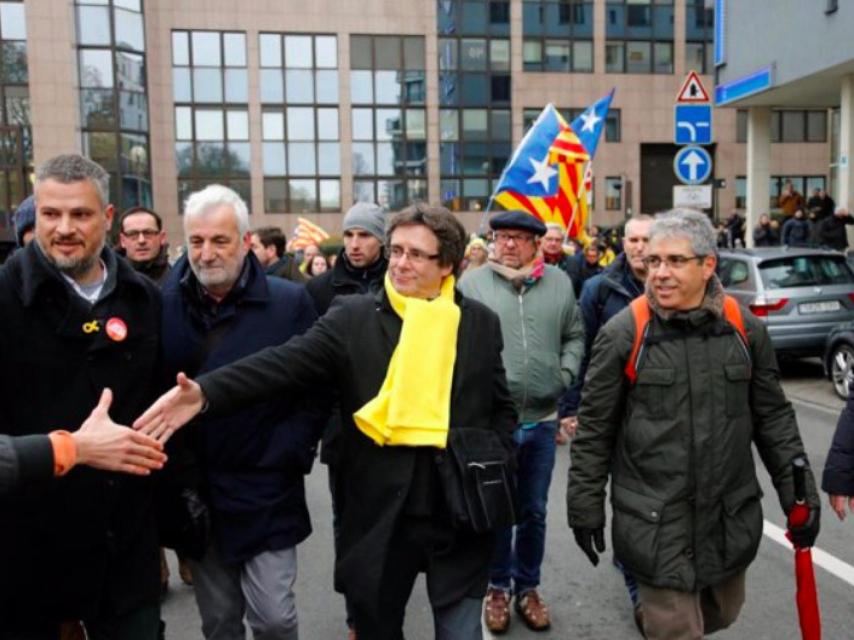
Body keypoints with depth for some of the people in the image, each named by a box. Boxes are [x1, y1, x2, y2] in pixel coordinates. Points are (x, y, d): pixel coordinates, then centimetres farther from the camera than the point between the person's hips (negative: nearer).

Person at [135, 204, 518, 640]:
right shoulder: (353, 316, -4)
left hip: (461, 511, 1)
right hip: (380, 515, 0)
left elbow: (503, 407, 10)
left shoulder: (481, 322, 3)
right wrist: (206, 392, -31)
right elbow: (288, 362, -16)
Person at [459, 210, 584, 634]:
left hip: (542, 419, 3)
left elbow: (575, 336, 14)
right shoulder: (472, 282, -4)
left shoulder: (558, 283, 5)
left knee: (533, 512, 16)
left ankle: (527, 587, 35)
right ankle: (498, 587, 32)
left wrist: (565, 374, 1)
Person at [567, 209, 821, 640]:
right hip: (656, 523, -4)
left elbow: (773, 418, 8)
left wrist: (798, 490, 5)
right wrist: (586, 507, -2)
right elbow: (595, 430, -5)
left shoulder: (744, 328, -1)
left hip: (731, 517, 4)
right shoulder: (622, 333, -11)